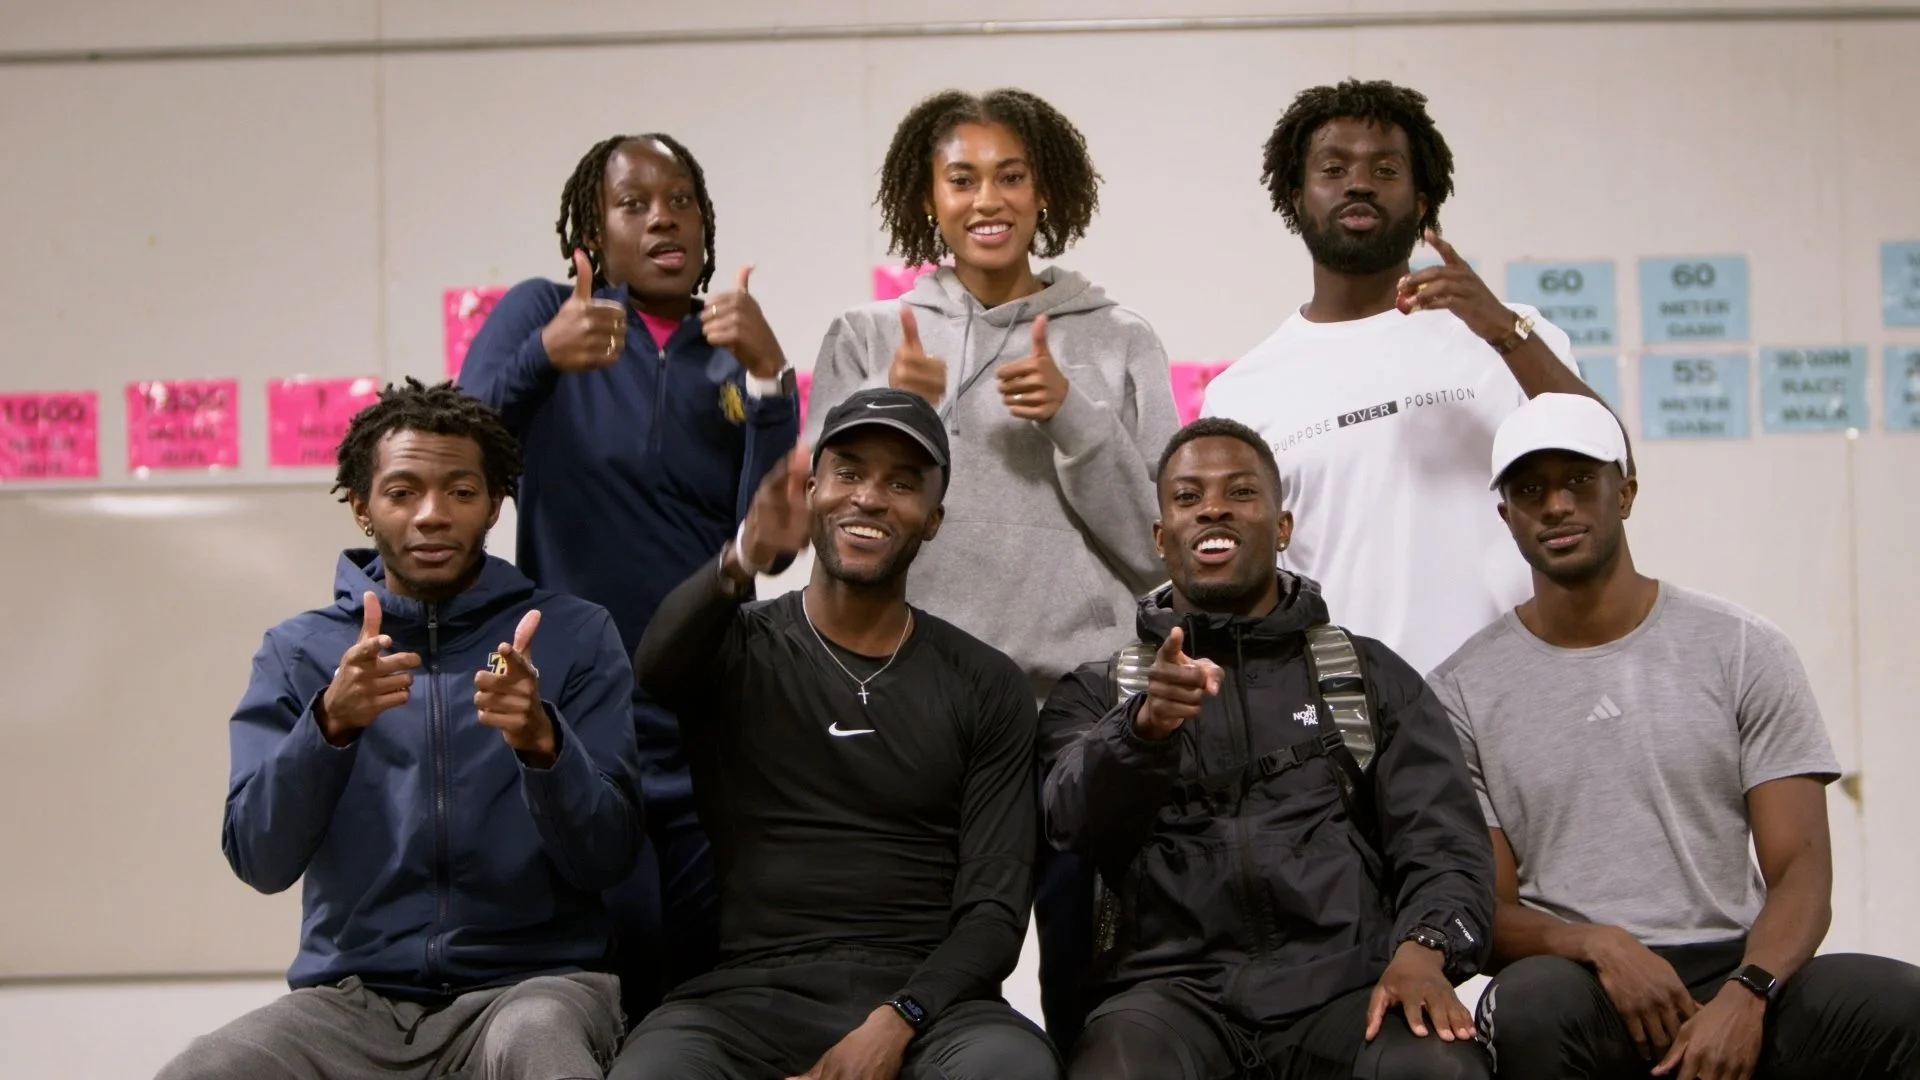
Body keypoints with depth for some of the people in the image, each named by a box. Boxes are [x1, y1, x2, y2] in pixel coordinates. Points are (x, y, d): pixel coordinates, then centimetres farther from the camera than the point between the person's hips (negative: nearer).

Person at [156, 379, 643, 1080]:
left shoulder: (573, 635, 5)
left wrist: (543, 741, -21)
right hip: (353, 996, 3)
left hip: (531, 979, -2)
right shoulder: (299, 651, 10)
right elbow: (259, 862, -2)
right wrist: (330, 724, -18)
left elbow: (607, 858, -3)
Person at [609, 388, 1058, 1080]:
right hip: (751, 990, 0)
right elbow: (657, 666, -17)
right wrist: (745, 558, -38)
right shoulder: (738, 647, 9)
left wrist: (896, 1022, -16)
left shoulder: (987, 689, 10)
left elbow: (994, 910, 3)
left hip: (924, 998, 1)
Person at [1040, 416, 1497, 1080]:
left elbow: (1441, 841, 9)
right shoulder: (1097, 692, 18)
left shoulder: (1373, 677, 21)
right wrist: (1146, 724, -26)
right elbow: (1078, 821, -3)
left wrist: (1423, 948, -14)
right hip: (1176, 989, -1)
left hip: (1344, 985, 1)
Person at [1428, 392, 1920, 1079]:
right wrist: (1594, 944, -17)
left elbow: (1801, 868, 1)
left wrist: (1745, 995, -18)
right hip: (1576, 981, -1)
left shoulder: (1742, 651, 7)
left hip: (1735, 972, 1)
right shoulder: (1465, 690, 7)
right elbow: (1486, 912, 4)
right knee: (1533, 1007, -36)